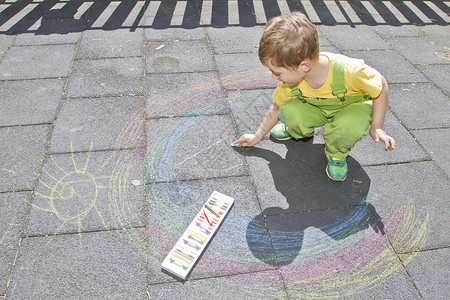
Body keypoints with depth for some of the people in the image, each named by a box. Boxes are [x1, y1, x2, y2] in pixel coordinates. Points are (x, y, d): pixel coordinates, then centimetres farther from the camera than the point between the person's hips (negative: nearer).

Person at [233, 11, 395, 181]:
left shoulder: (349, 71, -39)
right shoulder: (290, 80, -24)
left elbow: (381, 87, -19)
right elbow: (275, 109, -5)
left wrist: (376, 127, -18)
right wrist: (257, 137, 3)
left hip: (353, 105, -3)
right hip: (320, 109, 3)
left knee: (350, 126, -38)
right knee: (288, 111, -25)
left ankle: (337, 153, -3)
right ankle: (300, 131, 12)